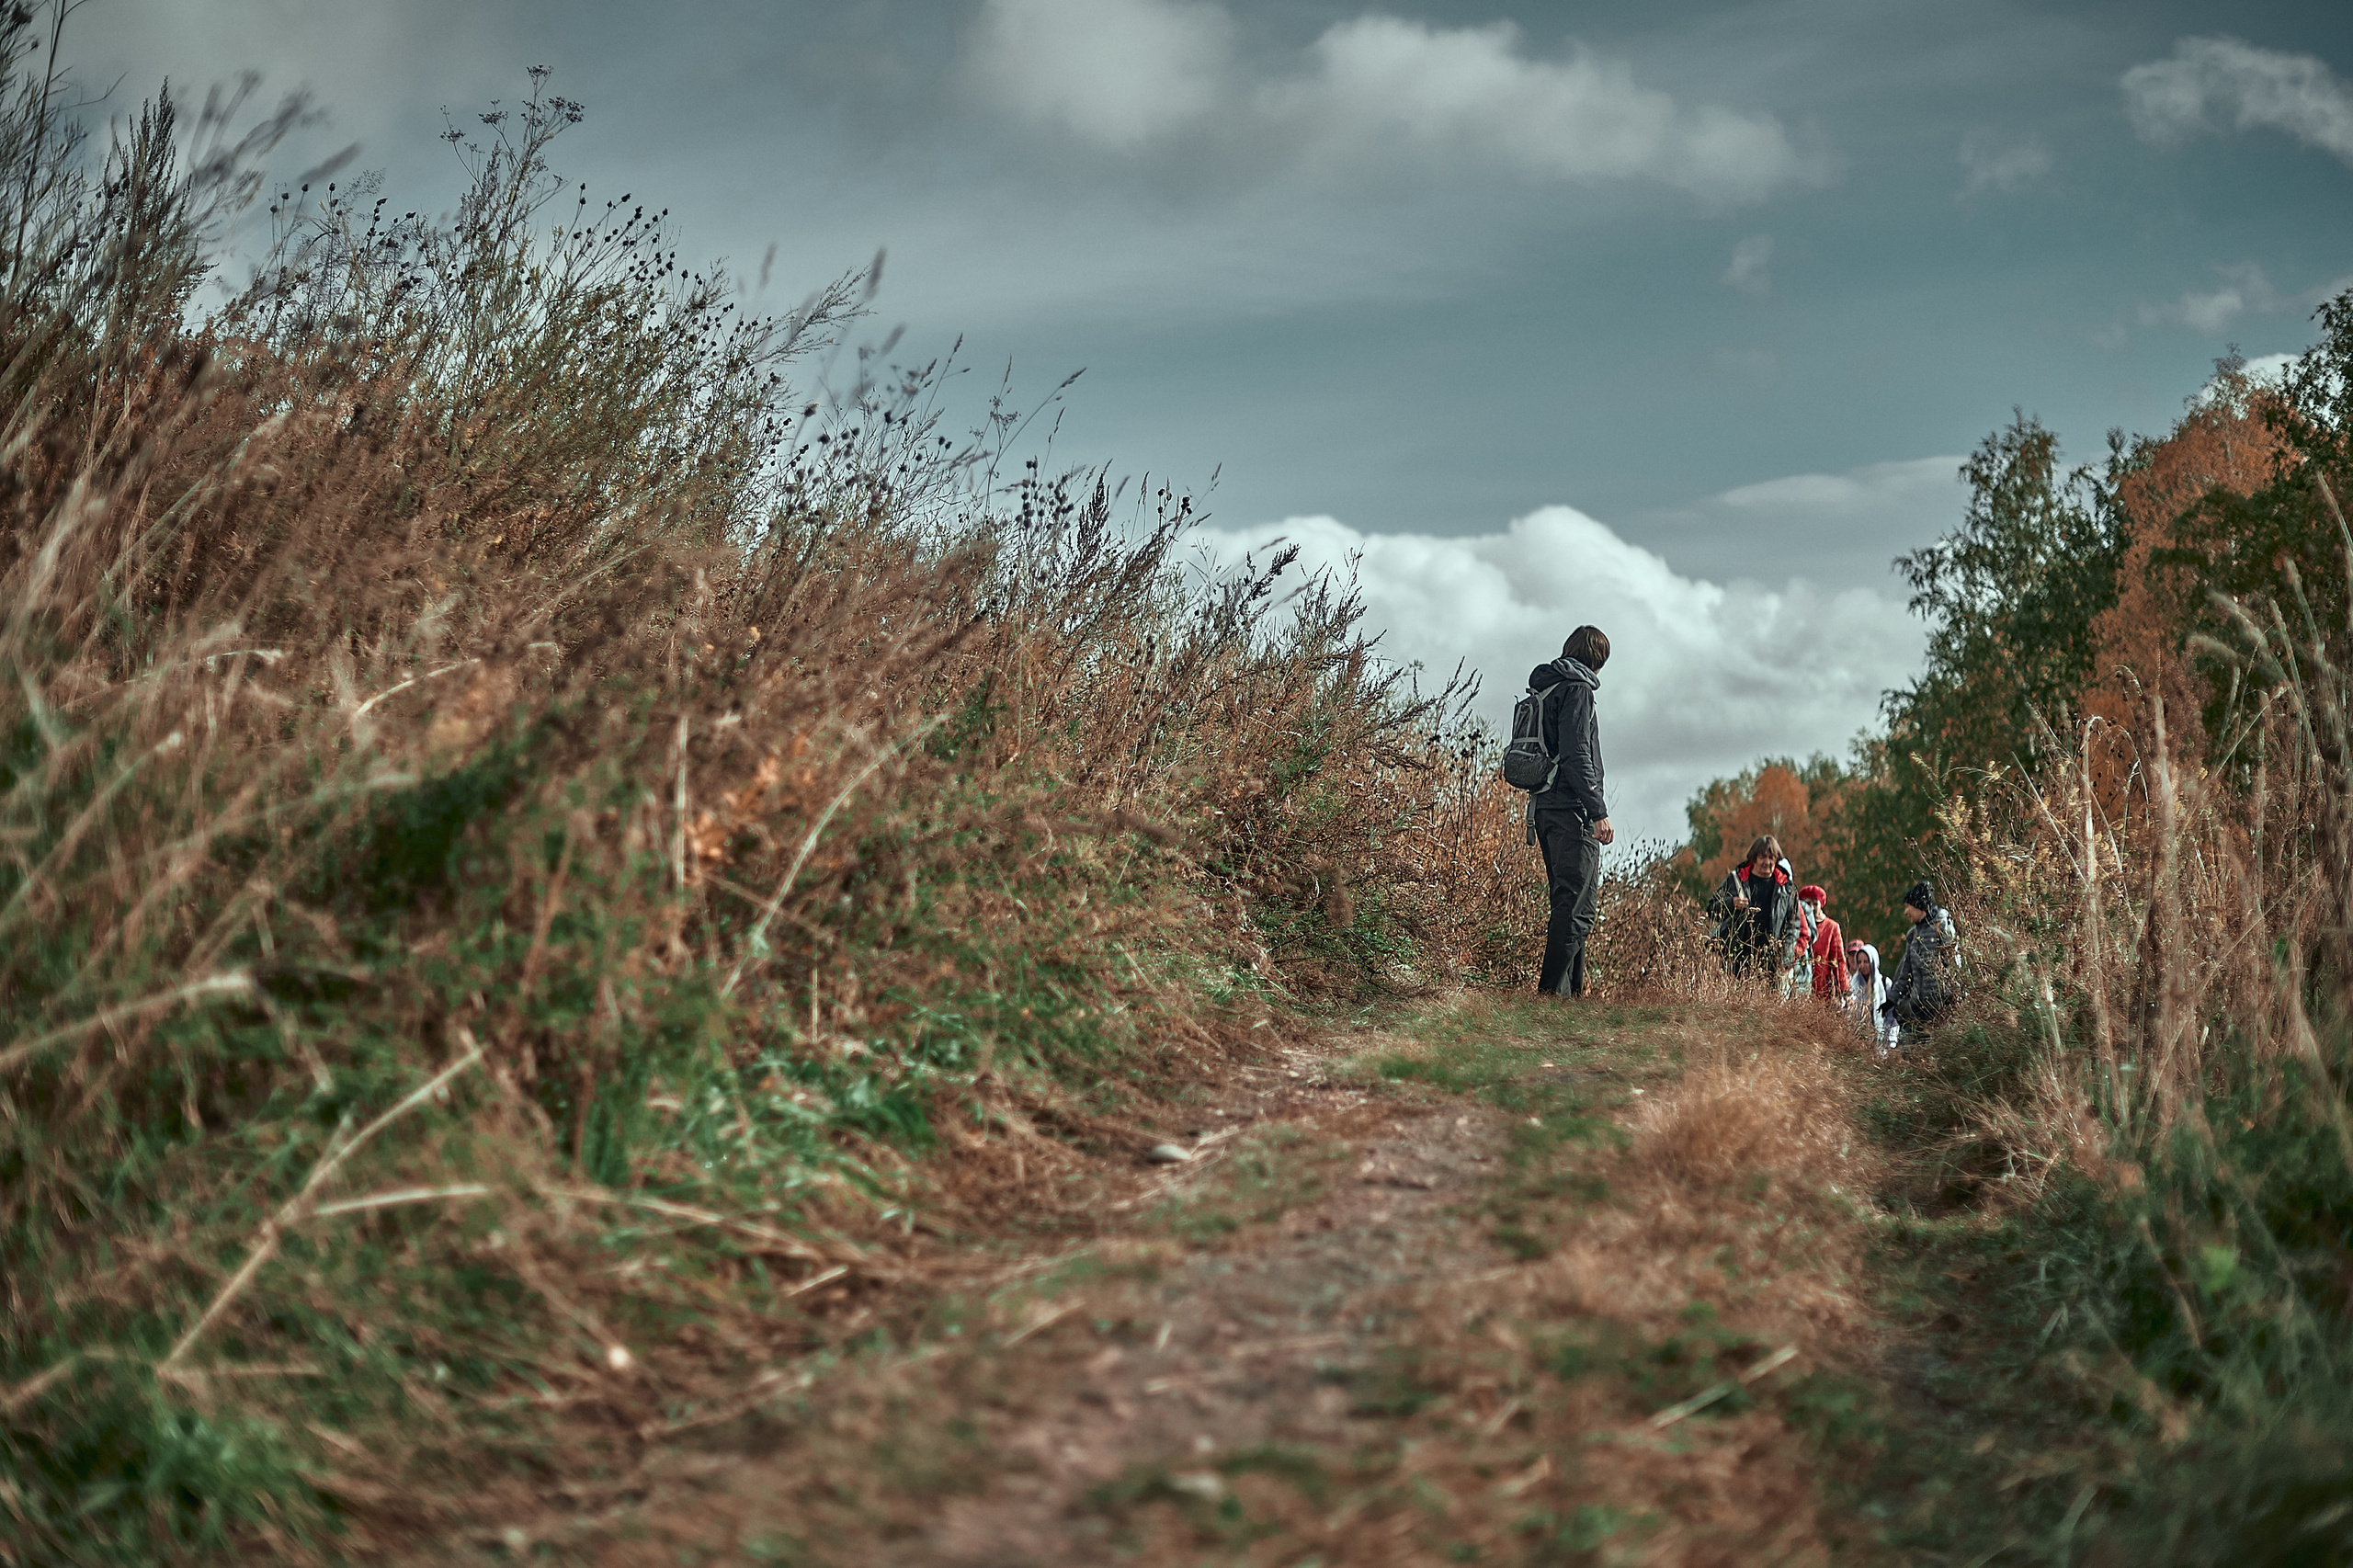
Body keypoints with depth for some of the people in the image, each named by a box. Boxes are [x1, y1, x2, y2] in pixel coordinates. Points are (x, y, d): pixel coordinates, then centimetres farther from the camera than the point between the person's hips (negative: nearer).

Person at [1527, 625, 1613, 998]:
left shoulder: (1543, 691, 19)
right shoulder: (1577, 688, -8)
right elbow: (1576, 755, -18)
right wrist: (1599, 811, -18)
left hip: (1544, 808, 10)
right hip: (1572, 811, -10)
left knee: (1567, 905, 13)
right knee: (1577, 908, -11)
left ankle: (1571, 990, 15)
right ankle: (1552, 991, -16)